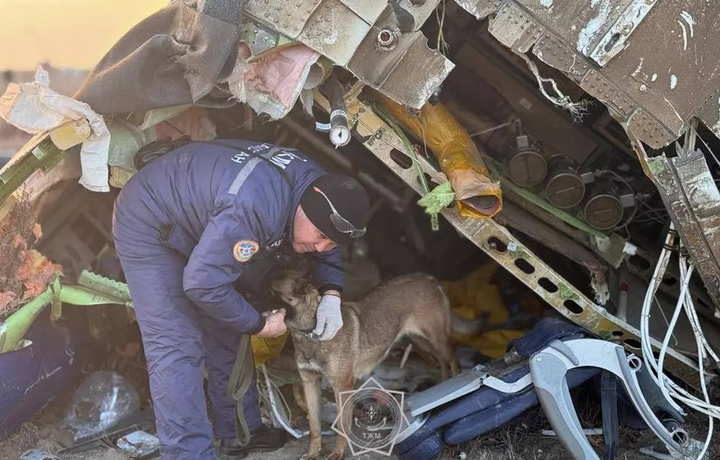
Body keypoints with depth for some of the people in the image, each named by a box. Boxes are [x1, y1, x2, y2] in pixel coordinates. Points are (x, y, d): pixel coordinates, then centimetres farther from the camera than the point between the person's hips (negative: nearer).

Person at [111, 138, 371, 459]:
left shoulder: (317, 186, -12)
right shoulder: (254, 207, -41)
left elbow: (325, 250, 8)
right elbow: (203, 283, -36)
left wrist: (331, 295, -11)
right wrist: (259, 324, -21)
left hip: (197, 225, 9)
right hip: (148, 225, -9)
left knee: (226, 337, 11)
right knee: (177, 349, -16)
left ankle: (240, 434, 24)